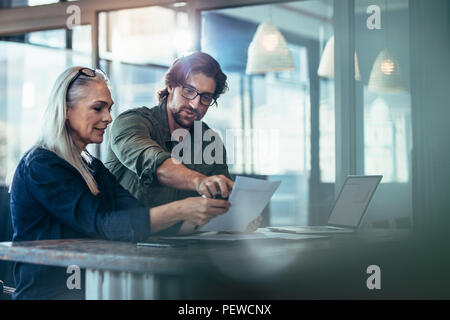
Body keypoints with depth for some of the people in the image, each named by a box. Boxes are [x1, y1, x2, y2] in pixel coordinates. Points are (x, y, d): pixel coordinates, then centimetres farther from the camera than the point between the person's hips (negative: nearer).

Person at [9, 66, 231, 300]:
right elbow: (102, 224, -21)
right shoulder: (40, 166, -10)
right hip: (48, 293, -7)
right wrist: (180, 211, -29)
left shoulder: (93, 168, 17)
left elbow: (134, 213, 1)